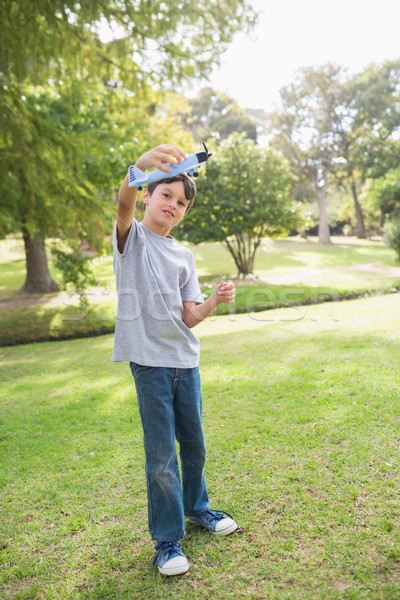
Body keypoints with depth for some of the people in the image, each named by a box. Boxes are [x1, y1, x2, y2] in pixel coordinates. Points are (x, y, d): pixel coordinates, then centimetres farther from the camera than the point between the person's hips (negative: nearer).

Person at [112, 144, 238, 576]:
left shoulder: (183, 256, 13)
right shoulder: (131, 237, 1)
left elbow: (189, 317, 6)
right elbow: (124, 203, -24)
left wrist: (215, 301, -14)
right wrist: (141, 165, -43)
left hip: (186, 360, 5)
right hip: (149, 361, -5)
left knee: (194, 444, 16)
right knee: (160, 454, 0)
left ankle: (196, 507, 41)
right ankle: (166, 539, 18)